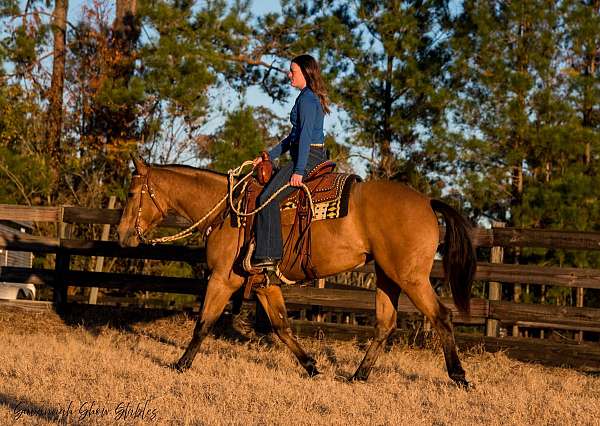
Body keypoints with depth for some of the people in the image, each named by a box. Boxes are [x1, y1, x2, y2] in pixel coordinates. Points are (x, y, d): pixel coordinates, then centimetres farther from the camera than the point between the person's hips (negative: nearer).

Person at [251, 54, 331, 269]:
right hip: (316, 157, 11)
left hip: (307, 157, -11)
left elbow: (305, 136, -20)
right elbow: (294, 136, 25)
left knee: (268, 197, -17)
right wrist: (269, 156, 24)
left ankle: (268, 255, -22)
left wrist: (299, 171, -23)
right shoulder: (313, 98, 20)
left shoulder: (307, 98, -12)